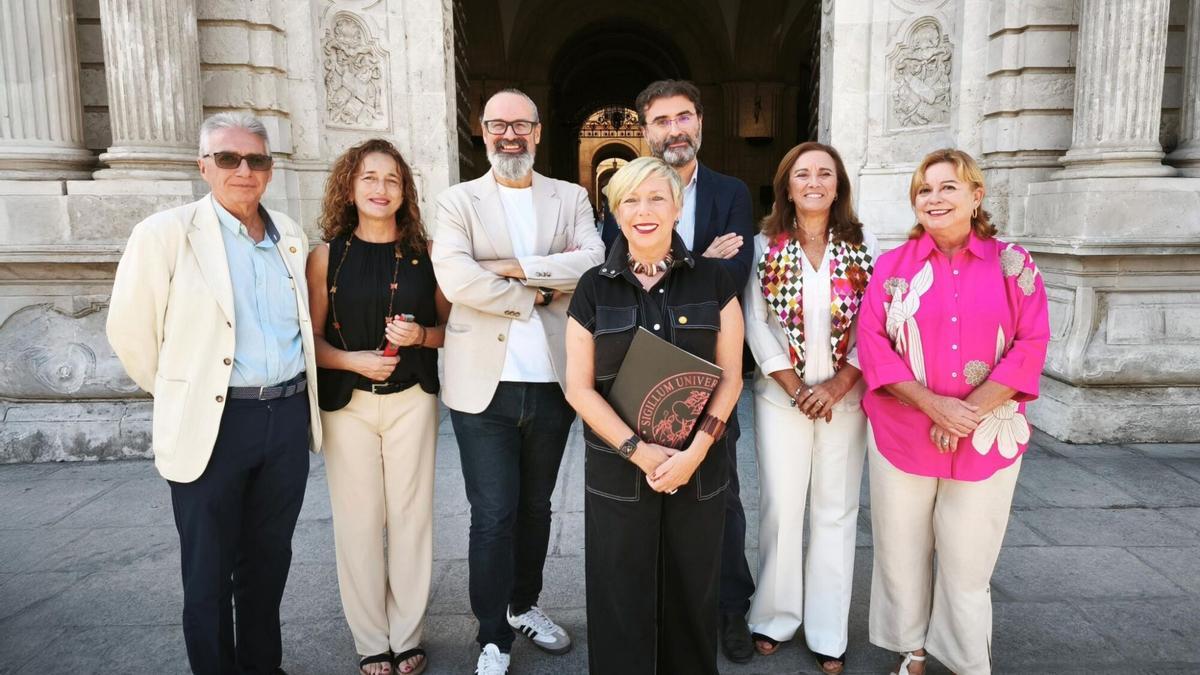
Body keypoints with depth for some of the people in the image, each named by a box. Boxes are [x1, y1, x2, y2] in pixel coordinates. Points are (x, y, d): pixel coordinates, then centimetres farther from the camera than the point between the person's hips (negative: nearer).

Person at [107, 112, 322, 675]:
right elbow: (129, 332, -4)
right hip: (212, 424, -4)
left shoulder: (292, 236, 7)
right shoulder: (165, 234, -8)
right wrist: (180, 395, 5)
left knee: (269, 562, 18)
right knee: (209, 573, 9)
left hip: (289, 417, 5)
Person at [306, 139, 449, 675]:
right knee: (358, 523, 5)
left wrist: (421, 335, -12)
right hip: (348, 404, -1)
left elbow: (450, 326, 7)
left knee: (411, 517, 6)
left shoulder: (423, 254, 3)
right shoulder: (327, 256, 0)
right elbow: (312, 337, 0)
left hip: (412, 401, 1)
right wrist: (354, 360, -16)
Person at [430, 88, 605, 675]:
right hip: (485, 384, -2)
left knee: (535, 507, 17)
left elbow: (594, 262, -8)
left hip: (552, 382, 3)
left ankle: (524, 605, 38)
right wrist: (537, 295, -9)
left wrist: (514, 267, -14)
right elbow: (454, 278, -14)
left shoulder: (570, 198, 9)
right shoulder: (457, 201, 3)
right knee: (493, 516, 2)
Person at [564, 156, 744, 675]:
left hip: (698, 469, 1)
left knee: (691, 593, 12)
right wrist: (639, 451, -13)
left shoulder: (711, 280, 1)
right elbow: (580, 387, -2)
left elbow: (730, 375, 0)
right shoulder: (594, 287, 0)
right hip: (618, 471, 0)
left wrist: (696, 450, -12)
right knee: (621, 598, 9)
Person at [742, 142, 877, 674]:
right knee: (781, 508, 4)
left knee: (836, 512, 6)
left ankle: (828, 632, 18)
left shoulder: (864, 247, 2)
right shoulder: (765, 246, 0)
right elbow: (756, 325, -4)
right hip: (782, 396, -1)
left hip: (844, 395, 1)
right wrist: (796, 389, -9)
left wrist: (836, 387, -11)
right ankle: (775, 618, 21)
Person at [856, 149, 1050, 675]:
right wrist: (931, 403, -16)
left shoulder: (1012, 263, 2)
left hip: (987, 439, 0)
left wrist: (972, 409, -14)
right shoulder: (893, 265, 3)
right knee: (901, 553, 9)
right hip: (901, 432, 1)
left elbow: (1031, 344, -3)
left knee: (968, 560, 6)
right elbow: (872, 341, -5)